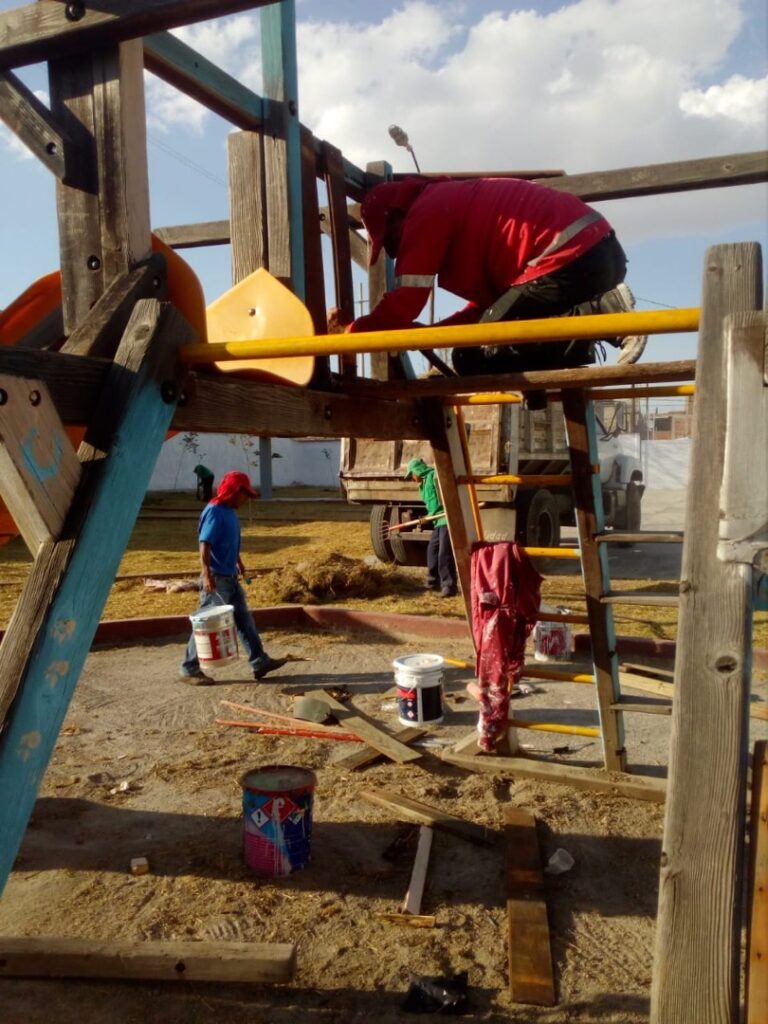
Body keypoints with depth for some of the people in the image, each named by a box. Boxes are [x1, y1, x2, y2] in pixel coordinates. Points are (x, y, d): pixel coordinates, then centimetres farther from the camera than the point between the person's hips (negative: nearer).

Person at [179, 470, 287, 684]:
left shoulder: (230, 512, 9)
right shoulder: (215, 512, -19)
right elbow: (204, 545, -25)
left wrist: (238, 562, 31)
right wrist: (206, 575, -32)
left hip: (231, 577, 9)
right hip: (217, 578, -9)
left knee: (244, 619, 12)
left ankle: (260, 662, 19)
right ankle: (189, 669, 12)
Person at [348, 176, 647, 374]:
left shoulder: (425, 211, 0)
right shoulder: (460, 203, 29)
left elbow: (404, 303, -6)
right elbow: (489, 296, 27)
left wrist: (352, 332, 10)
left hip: (570, 258, -10)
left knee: (473, 359, -4)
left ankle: (599, 314, -14)